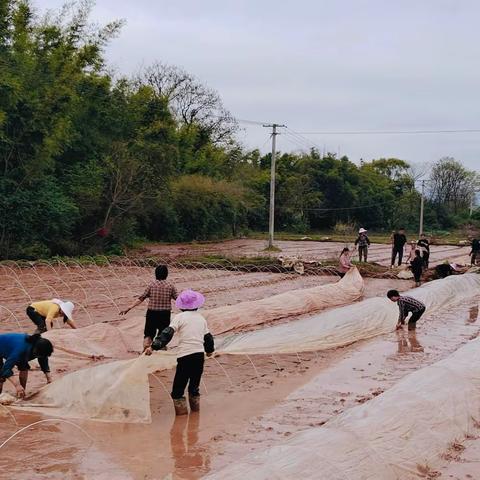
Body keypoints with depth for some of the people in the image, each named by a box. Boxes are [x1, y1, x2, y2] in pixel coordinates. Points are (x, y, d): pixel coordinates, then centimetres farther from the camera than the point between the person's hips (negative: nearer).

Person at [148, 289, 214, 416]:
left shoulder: (180, 317, -1)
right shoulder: (201, 318, 14)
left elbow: (167, 334, -13)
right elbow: (208, 337, 22)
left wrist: (153, 346, -18)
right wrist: (209, 350, 41)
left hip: (185, 356, -5)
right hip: (199, 355, 5)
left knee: (179, 385, 5)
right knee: (195, 383, 22)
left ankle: (181, 408, 4)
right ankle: (195, 405, 34)